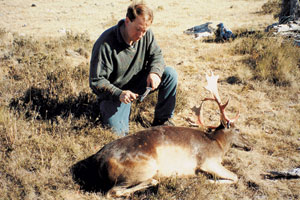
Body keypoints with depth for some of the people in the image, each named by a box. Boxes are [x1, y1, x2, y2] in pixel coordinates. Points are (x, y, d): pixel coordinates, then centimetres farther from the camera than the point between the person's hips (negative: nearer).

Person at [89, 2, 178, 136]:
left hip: (139, 82, 5)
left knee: (170, 74, -15)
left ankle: (162, 119, -2)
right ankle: (107, 109, 13)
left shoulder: (146, 34, -11)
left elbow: (156, 55, 1)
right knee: (118, 131, -23)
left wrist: (155, 72, -23)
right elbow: (96, 81, -24)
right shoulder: (105, 44, -28)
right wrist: (119, 94, -39)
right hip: (115, 93, -5)